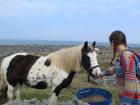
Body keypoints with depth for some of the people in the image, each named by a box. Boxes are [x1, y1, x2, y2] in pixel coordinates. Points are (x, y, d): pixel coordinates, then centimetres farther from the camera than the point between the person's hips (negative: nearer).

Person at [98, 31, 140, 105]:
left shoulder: (127, 55, -21)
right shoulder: (124, 55, 9)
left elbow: (131, 82, -26)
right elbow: (115, 68, 28)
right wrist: (102, 74, 41)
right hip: (129, 96, 9)